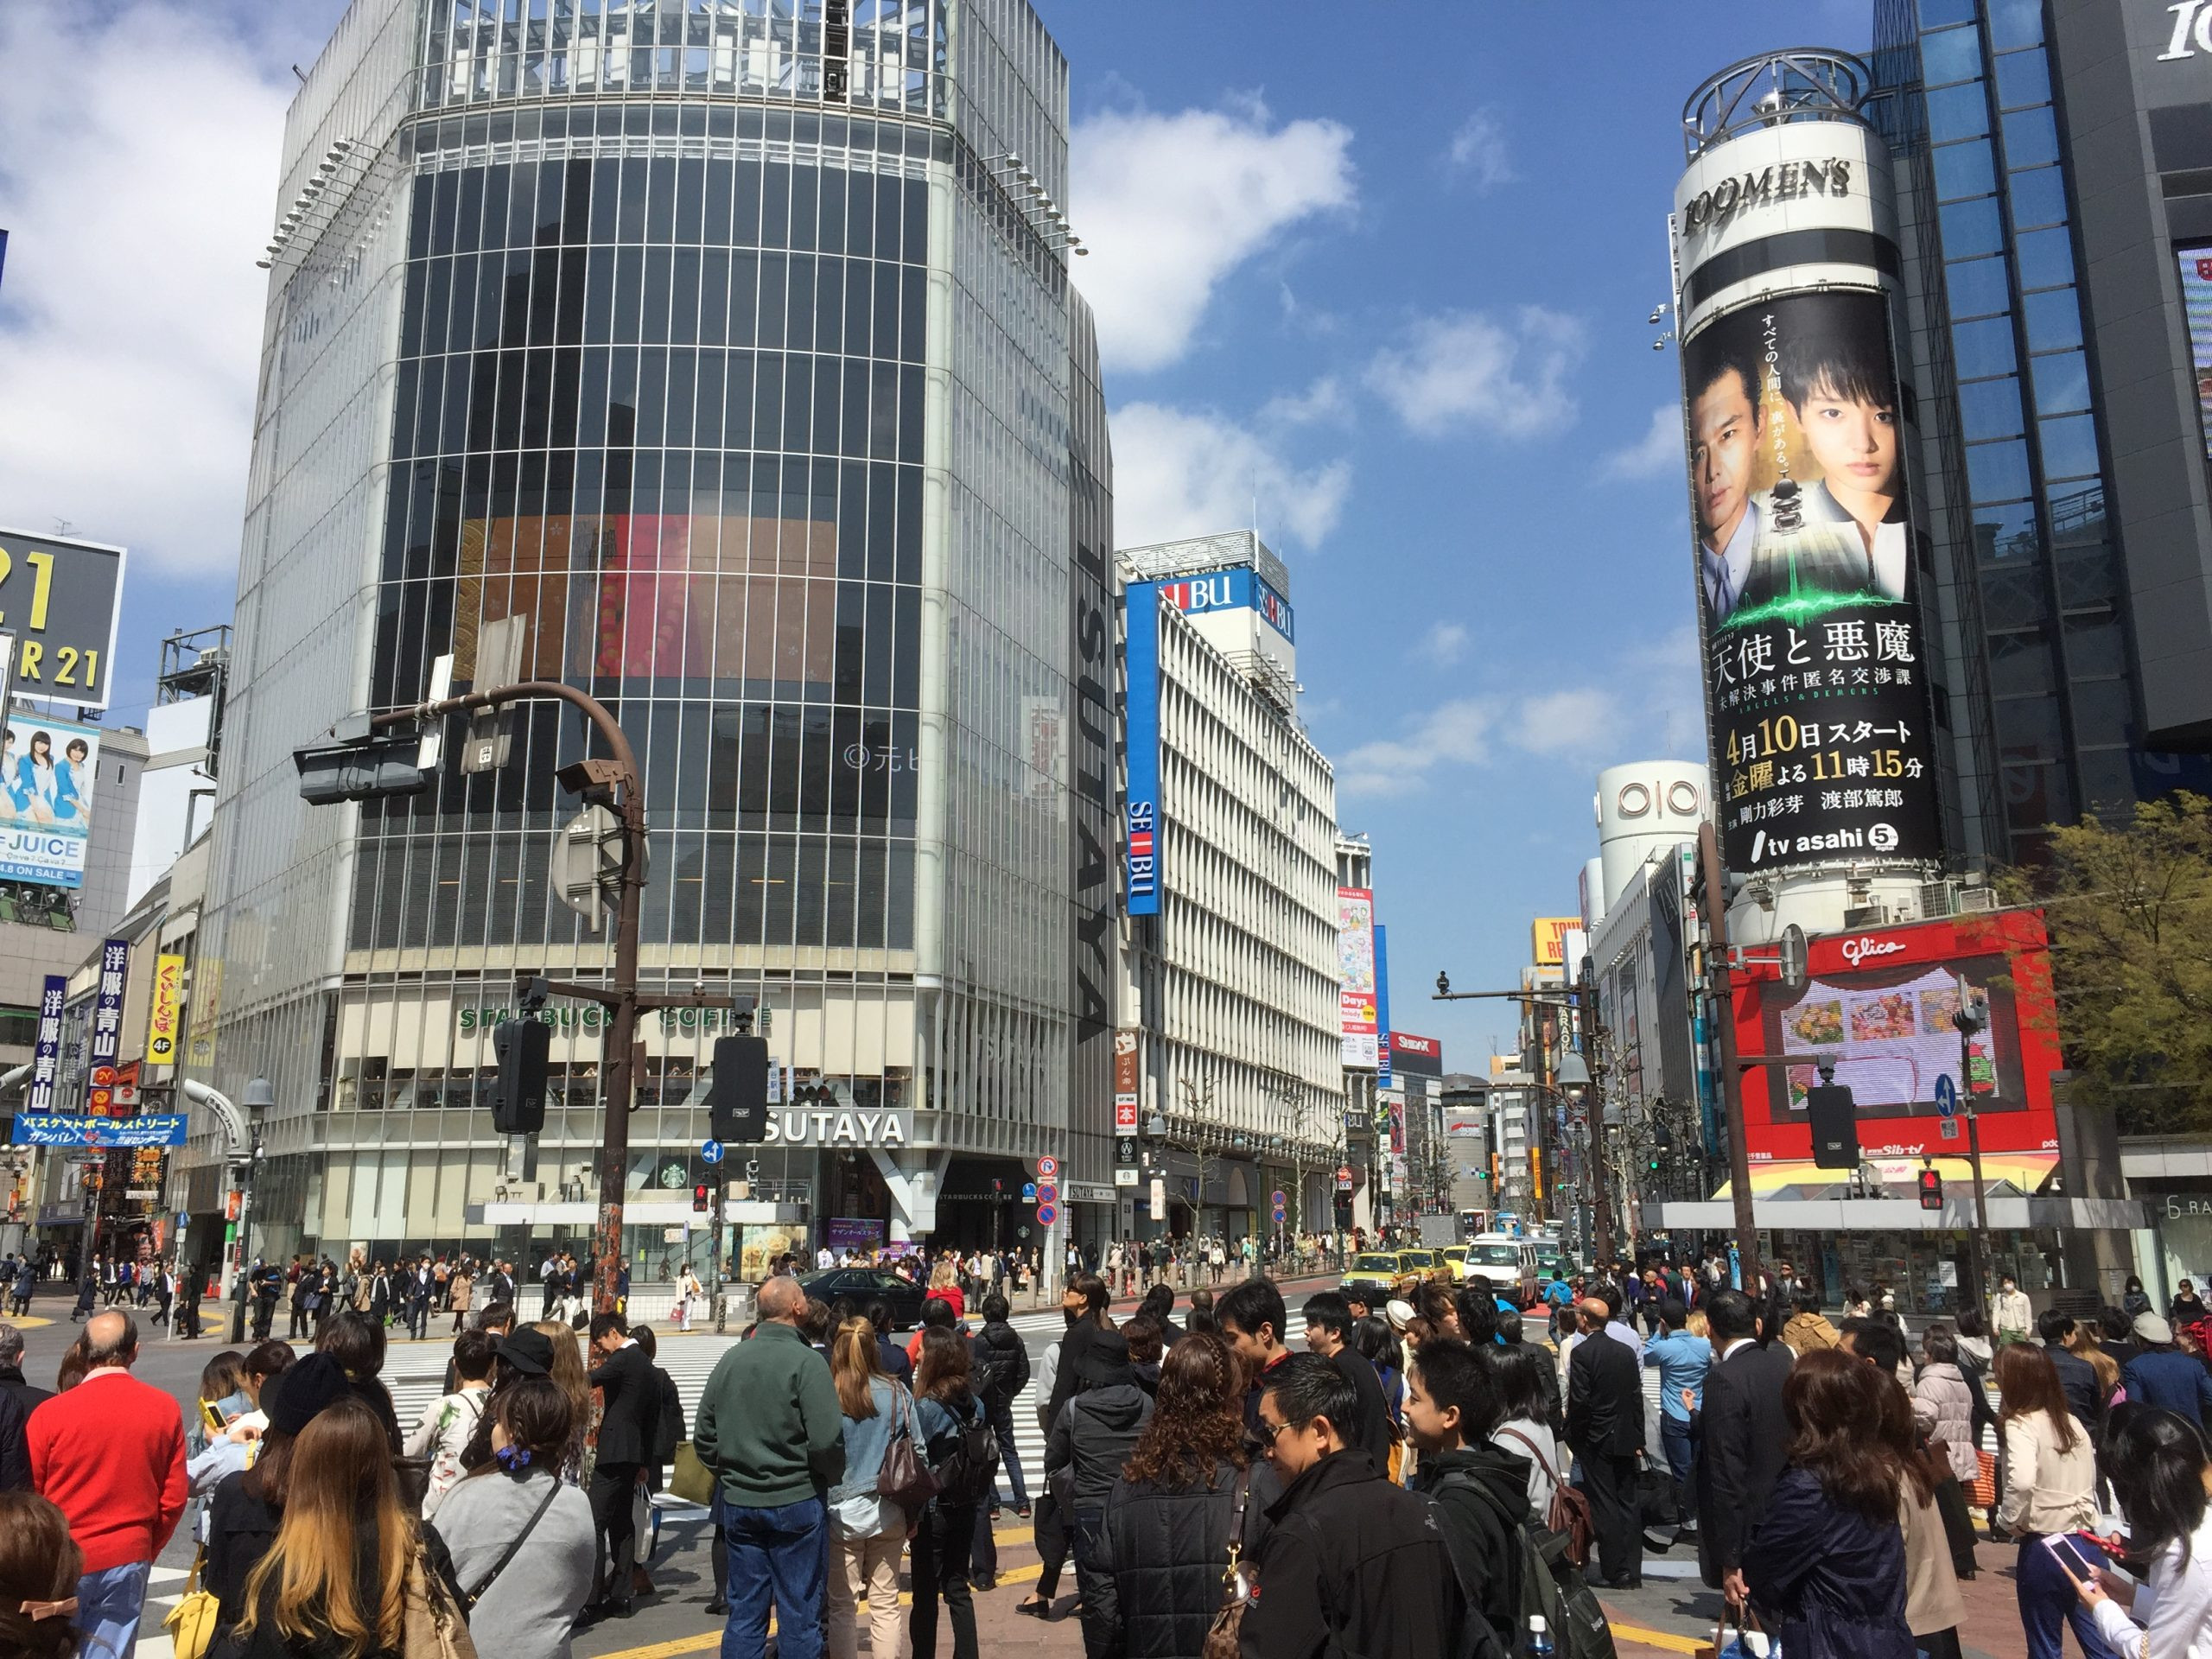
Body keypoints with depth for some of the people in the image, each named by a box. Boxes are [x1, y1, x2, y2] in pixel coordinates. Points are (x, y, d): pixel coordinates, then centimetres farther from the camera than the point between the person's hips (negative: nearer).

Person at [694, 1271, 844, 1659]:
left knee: (744, 1613, 13)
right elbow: (826, 1440, -20)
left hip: (738, 1501, 5)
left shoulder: (730, 1360, 3)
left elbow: (703, 1437, 7)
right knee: (799, 1616, 6)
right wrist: (832, 1478, -1)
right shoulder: (805, 1362, -15)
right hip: (796, 1502, -5)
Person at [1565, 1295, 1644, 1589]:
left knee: (1604, 1507, 0)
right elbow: (1637, 1397, 8)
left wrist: (1573, 1437, -3)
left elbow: (1578, 1401, -17)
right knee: (1628, 1505, 11)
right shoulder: (1626, 1352, 5)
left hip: (1595, 1441, -6)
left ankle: (1616, 1573, 3)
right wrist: (1637, 1438, 14)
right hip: (1625, 1439, 6)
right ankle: (1632, 1571, 14)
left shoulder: (1582, 1353, -14)